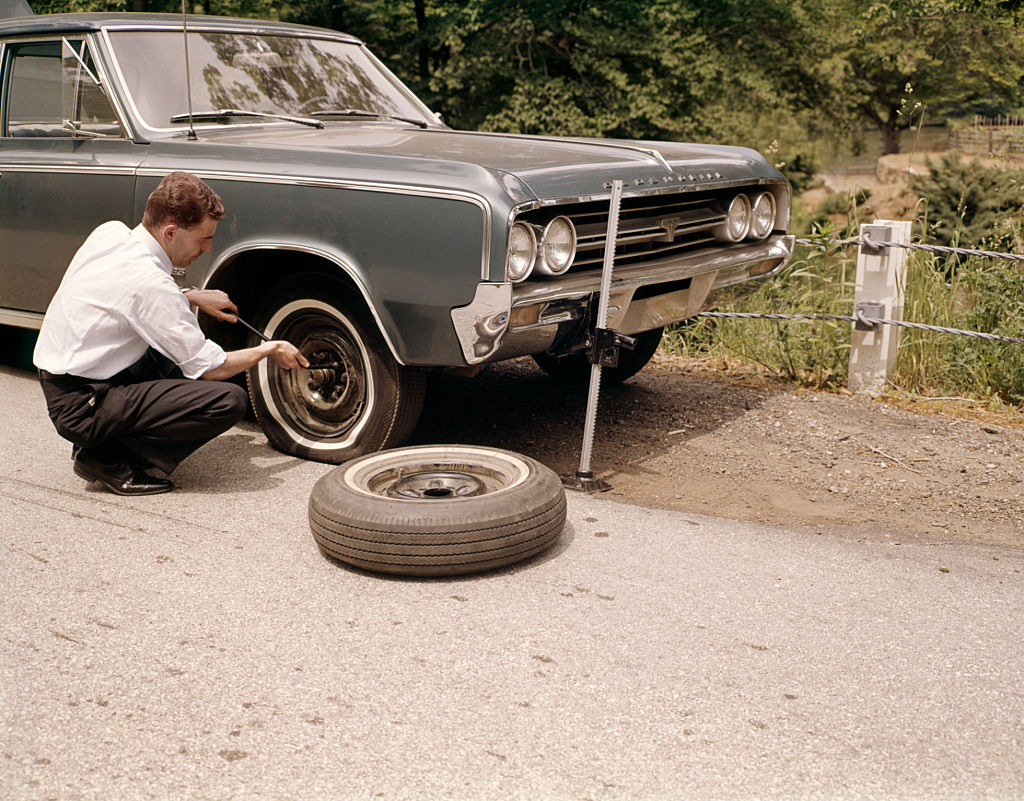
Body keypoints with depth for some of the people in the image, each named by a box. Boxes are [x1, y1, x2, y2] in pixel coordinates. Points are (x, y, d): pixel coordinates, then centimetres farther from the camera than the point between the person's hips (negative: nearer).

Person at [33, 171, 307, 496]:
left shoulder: (110, 232, 1)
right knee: (230, 400, -20)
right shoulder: (149, 281, -23)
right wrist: (270, 349, 1)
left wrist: (192, 296, 13)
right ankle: (108, 458, -8)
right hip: (83, 406, -9)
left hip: (59, 381, 10)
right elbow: (210, 369, -15)